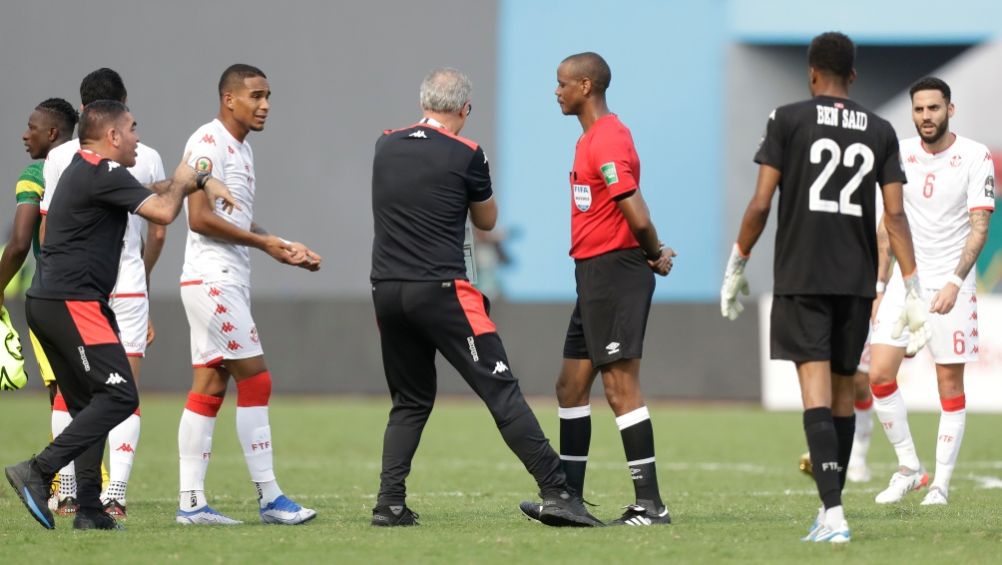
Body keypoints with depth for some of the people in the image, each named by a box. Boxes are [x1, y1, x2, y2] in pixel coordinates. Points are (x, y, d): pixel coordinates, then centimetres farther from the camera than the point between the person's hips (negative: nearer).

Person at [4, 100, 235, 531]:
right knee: (119, 396, -12)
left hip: (46, 303, 10)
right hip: (73, 302, -10)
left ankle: (90, 510, 6)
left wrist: (201, 181, 25)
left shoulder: (86, 171, 20)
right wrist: (181, 182, 3)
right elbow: (162, 211, -17)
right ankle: (38, 472, -19)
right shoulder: (102, 174, -11)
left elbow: (150, 192, 35)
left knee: (89, 406, 10)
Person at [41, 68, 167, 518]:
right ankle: (116, 493, -9)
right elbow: (158, 233, 8)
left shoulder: (60, 159, -2)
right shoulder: (146, 159, 1)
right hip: (128, 286, 0)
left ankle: (67, 493, 11)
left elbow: (47, 233, 0)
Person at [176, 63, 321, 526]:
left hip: (229, 282, 10)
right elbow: (200, 218, -18)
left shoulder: (241, 147, 18)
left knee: (209, 387, 7)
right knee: (255, 380, -8)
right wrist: (264, 242, -14)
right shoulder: (208, 142, -12)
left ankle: (191, 502, 6)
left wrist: (286, 250, 13)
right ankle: (269, 497, -5)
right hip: (212, 277, -10)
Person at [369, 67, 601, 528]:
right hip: (441, 291, -5)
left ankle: (389, 504, 7)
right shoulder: (465, 155, -5)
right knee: (501, 391, -5)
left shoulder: (385, 147, 8)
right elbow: (487, 221, 11)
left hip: (387, 291, 5)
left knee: (410, 403, 17)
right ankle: (555, 493, -10)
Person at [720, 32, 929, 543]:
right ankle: (830, 510, 22)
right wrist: (913, 290, 4)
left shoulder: (788, 120, -1)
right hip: (857, 279, 3)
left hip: (802, 276, -3)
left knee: (816, 386, -10)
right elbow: (895, 215, 3)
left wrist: (736, 266, 6)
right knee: (843, 390, 14)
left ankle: (833, 513, -23)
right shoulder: (880, 131, 8)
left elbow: (760, 203, -5)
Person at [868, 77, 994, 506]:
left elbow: (979, 227, -12)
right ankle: (908, 467, 6)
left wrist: (954, 284, -23)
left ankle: (941, 483, 7)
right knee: (880, 374, -8)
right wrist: (881, 285, 8)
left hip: (951, 283, -3)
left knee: (950, 384, 0)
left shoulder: (975, 158, -7)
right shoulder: (900, 155, 5)